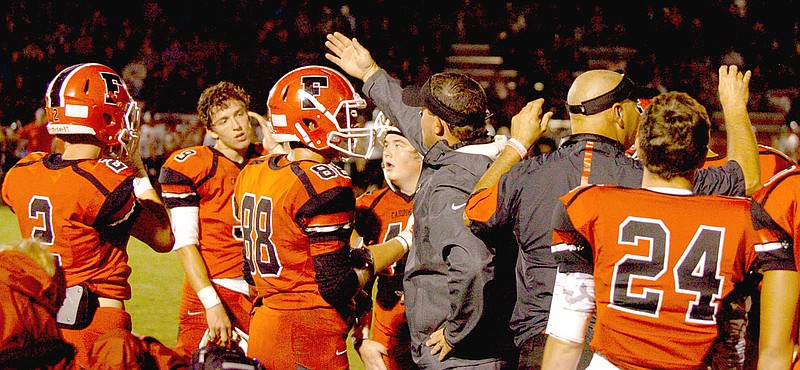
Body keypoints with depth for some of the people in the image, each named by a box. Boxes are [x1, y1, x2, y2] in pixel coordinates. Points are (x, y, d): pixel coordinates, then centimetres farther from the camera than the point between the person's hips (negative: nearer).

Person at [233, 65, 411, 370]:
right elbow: (337, 285, -16)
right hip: (310, 340, -9)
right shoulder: (325, 185, -17)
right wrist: (404, 242, -7)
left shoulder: (252, 173, 8)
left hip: (260, 331, 9)